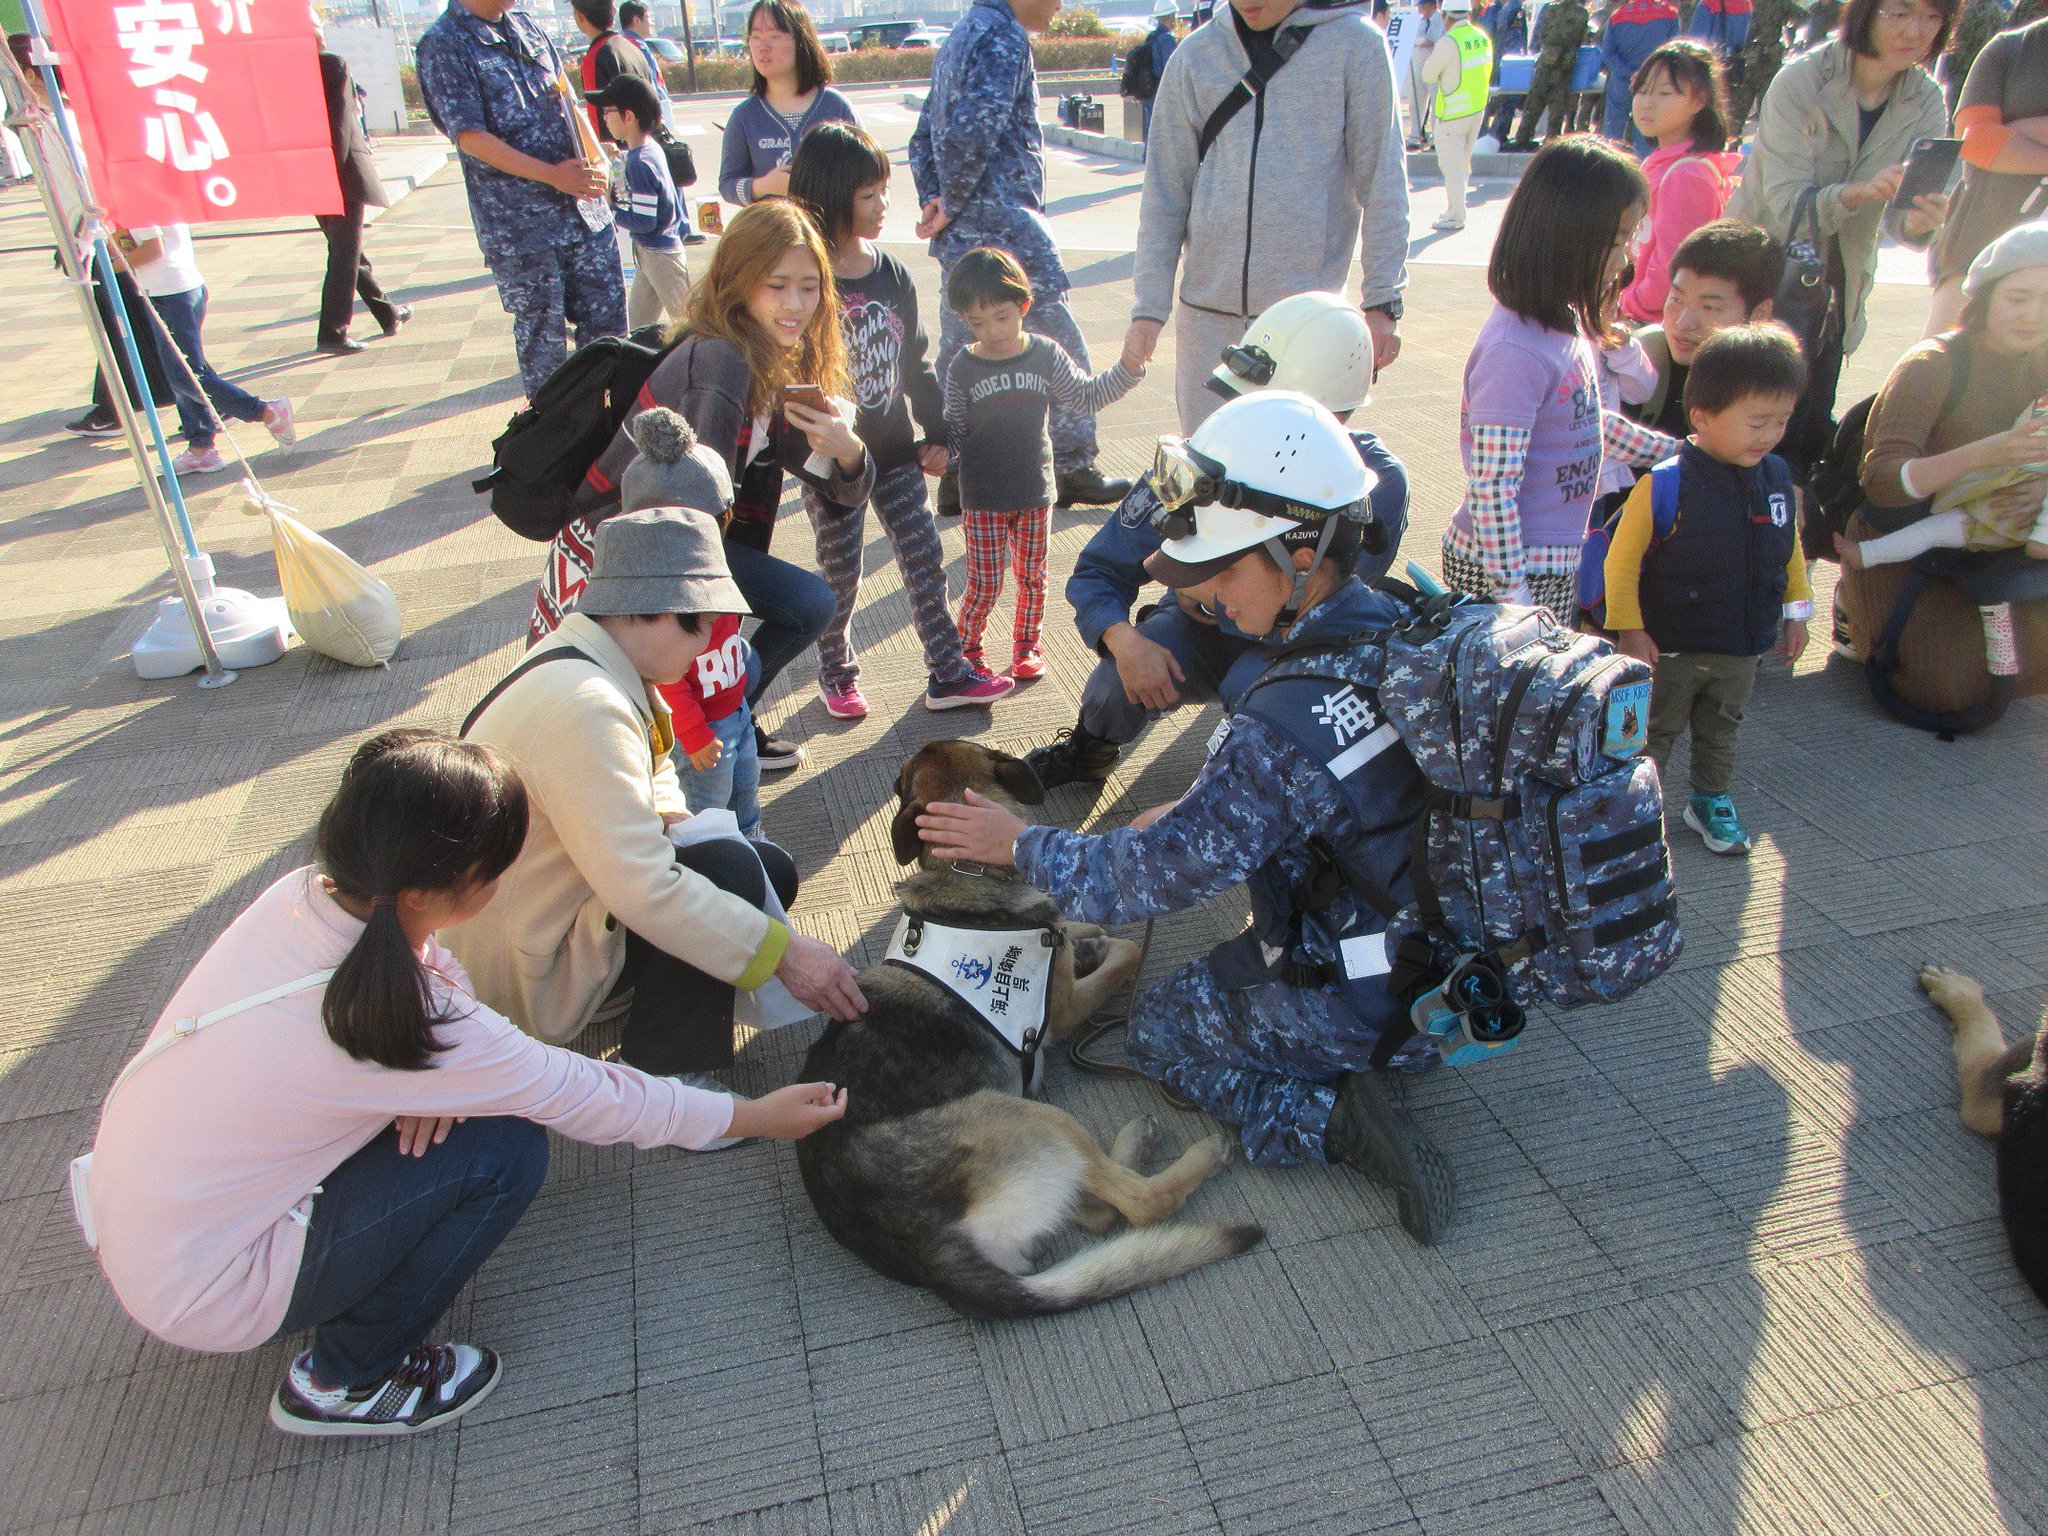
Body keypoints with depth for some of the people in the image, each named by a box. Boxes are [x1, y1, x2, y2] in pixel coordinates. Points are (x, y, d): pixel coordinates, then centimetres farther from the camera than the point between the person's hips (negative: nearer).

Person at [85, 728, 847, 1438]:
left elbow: (422, 958, 5)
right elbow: (586, 1099, -21)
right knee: (505, 1150, -15)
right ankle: (344, 1382, 5)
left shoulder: (305, 893, -13)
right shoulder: (389, 1020, -31)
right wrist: (756, 1116, -9)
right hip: (200, 1294, -7)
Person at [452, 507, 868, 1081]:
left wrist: (669, 817, -5)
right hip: (523, 976, -10)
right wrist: (782, 951, -30)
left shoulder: (580, 659, 2)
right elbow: (644, 889, -36)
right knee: (731, 868, -24)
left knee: (771, 871, 5)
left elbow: (652, 766, 18)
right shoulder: (582, 705, -30)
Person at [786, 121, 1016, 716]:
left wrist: (937, 433, 11)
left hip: (895, 449, 5)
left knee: (924, 558, 7)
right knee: (840, 575, 7)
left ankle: (948, 672, 16)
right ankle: (837, 676, 27)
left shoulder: (892, 273, 3)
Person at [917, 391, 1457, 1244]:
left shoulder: (1283, 724, -32)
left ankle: (1333, 1117, -2)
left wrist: (1020, 845, -8)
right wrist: (1195, 811, 8)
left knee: (1155, 1029, 14)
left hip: (1358, 1004, -8)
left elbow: (1160, 875, -21)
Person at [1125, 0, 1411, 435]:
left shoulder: (1355, 45, 1)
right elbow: (1164, 191, 8)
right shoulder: (1194, 55, 9)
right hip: (1206, 311, 3)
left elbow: (1382, 182, 1)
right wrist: (1148, 307, 1)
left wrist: (1382, 301, -5)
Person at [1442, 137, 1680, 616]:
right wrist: (1514, 596, -22)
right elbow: (1491, 488, -24)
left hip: (1556, 565, 9)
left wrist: (1677, 453, 29)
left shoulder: (1567, 325, 6)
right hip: (1506, 568, -9)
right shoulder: (1514, 352, -23)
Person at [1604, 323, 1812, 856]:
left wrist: (1796, 610, 17)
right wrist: (1630, 630, -18)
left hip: (1744, 645, 6)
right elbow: (1623, 558, -19)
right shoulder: (1666, 483, -24)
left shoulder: (1777, 477, -3)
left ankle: (1711, 800, 41)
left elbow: (1789, 547, 12)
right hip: (1671, 647, -6)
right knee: (1655, 734, 8)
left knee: (1722, 727, 22)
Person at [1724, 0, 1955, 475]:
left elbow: (1904, 213, -13)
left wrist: (1919, 222, -37)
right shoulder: (1801, 81, -18)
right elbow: (1786, 204, -25)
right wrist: (1861, 192, -43)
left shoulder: (1926, 103, -4)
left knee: (1810, 427, 5)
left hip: (1835, 285, 4)